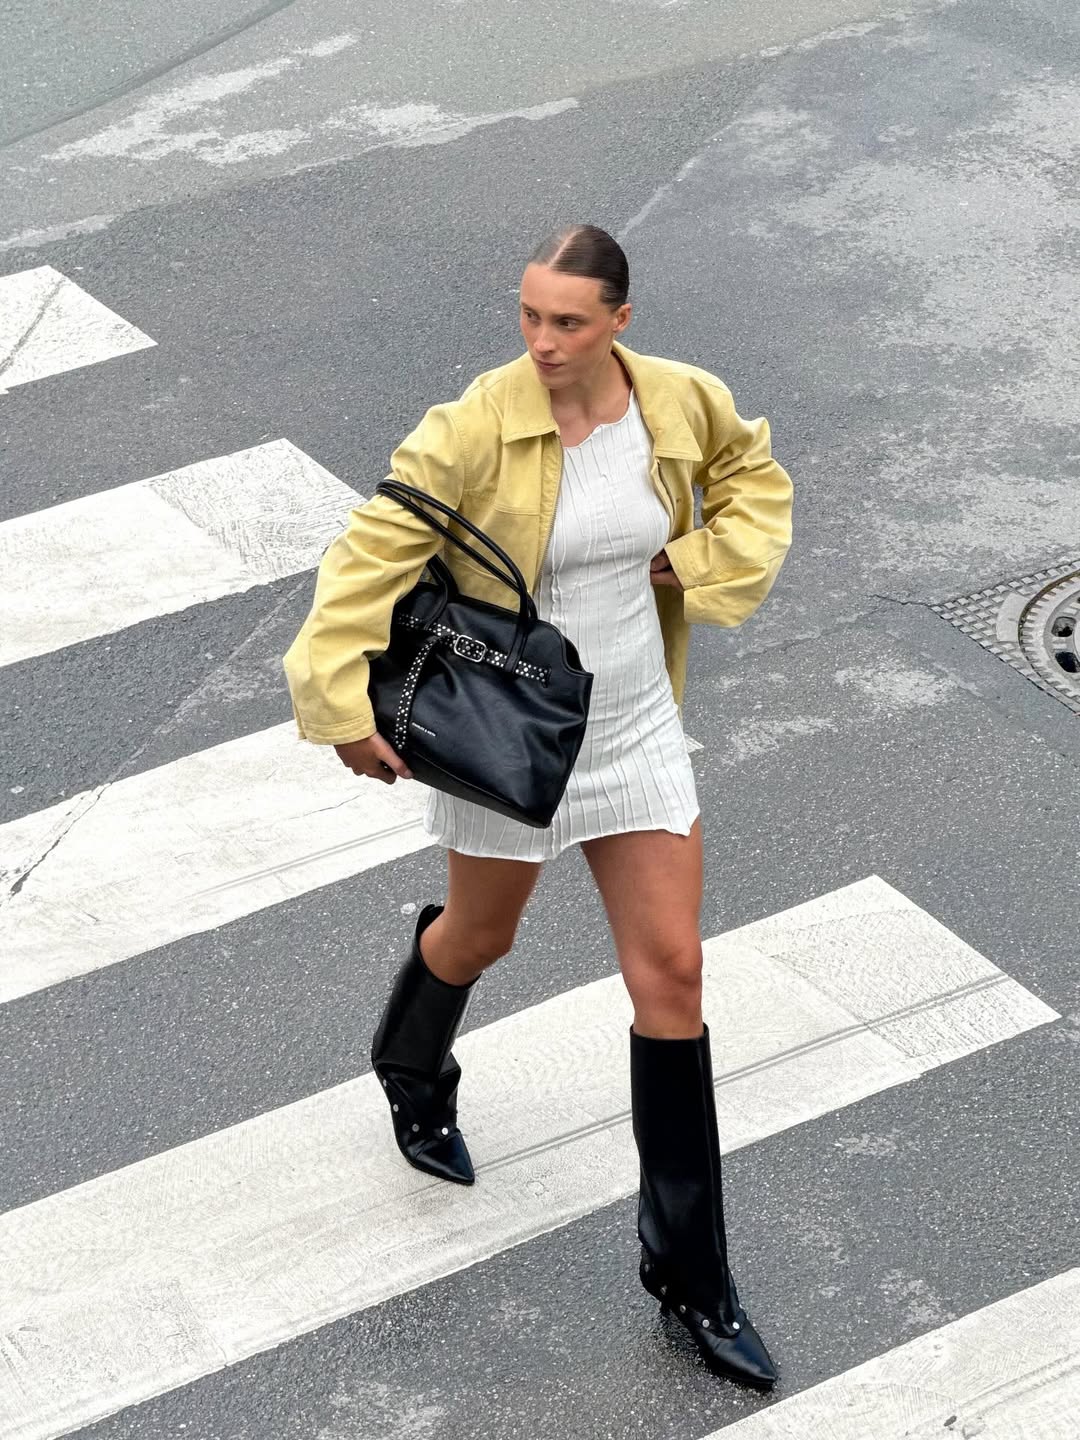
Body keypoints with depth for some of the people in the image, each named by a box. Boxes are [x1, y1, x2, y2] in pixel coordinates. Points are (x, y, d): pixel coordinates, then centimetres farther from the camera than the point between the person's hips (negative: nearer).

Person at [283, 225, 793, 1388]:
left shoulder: (683, 404, -10)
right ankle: (412, 1070, 60)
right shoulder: (476, 428, -22)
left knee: (671, 975, 2)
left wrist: (706, 564, -5)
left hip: (637, 732, 3)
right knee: (480, 937, 20)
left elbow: (756, 476, 11)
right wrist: (346, 705, -20)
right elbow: (374, 554, -18)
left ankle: (687, 1270, 15)